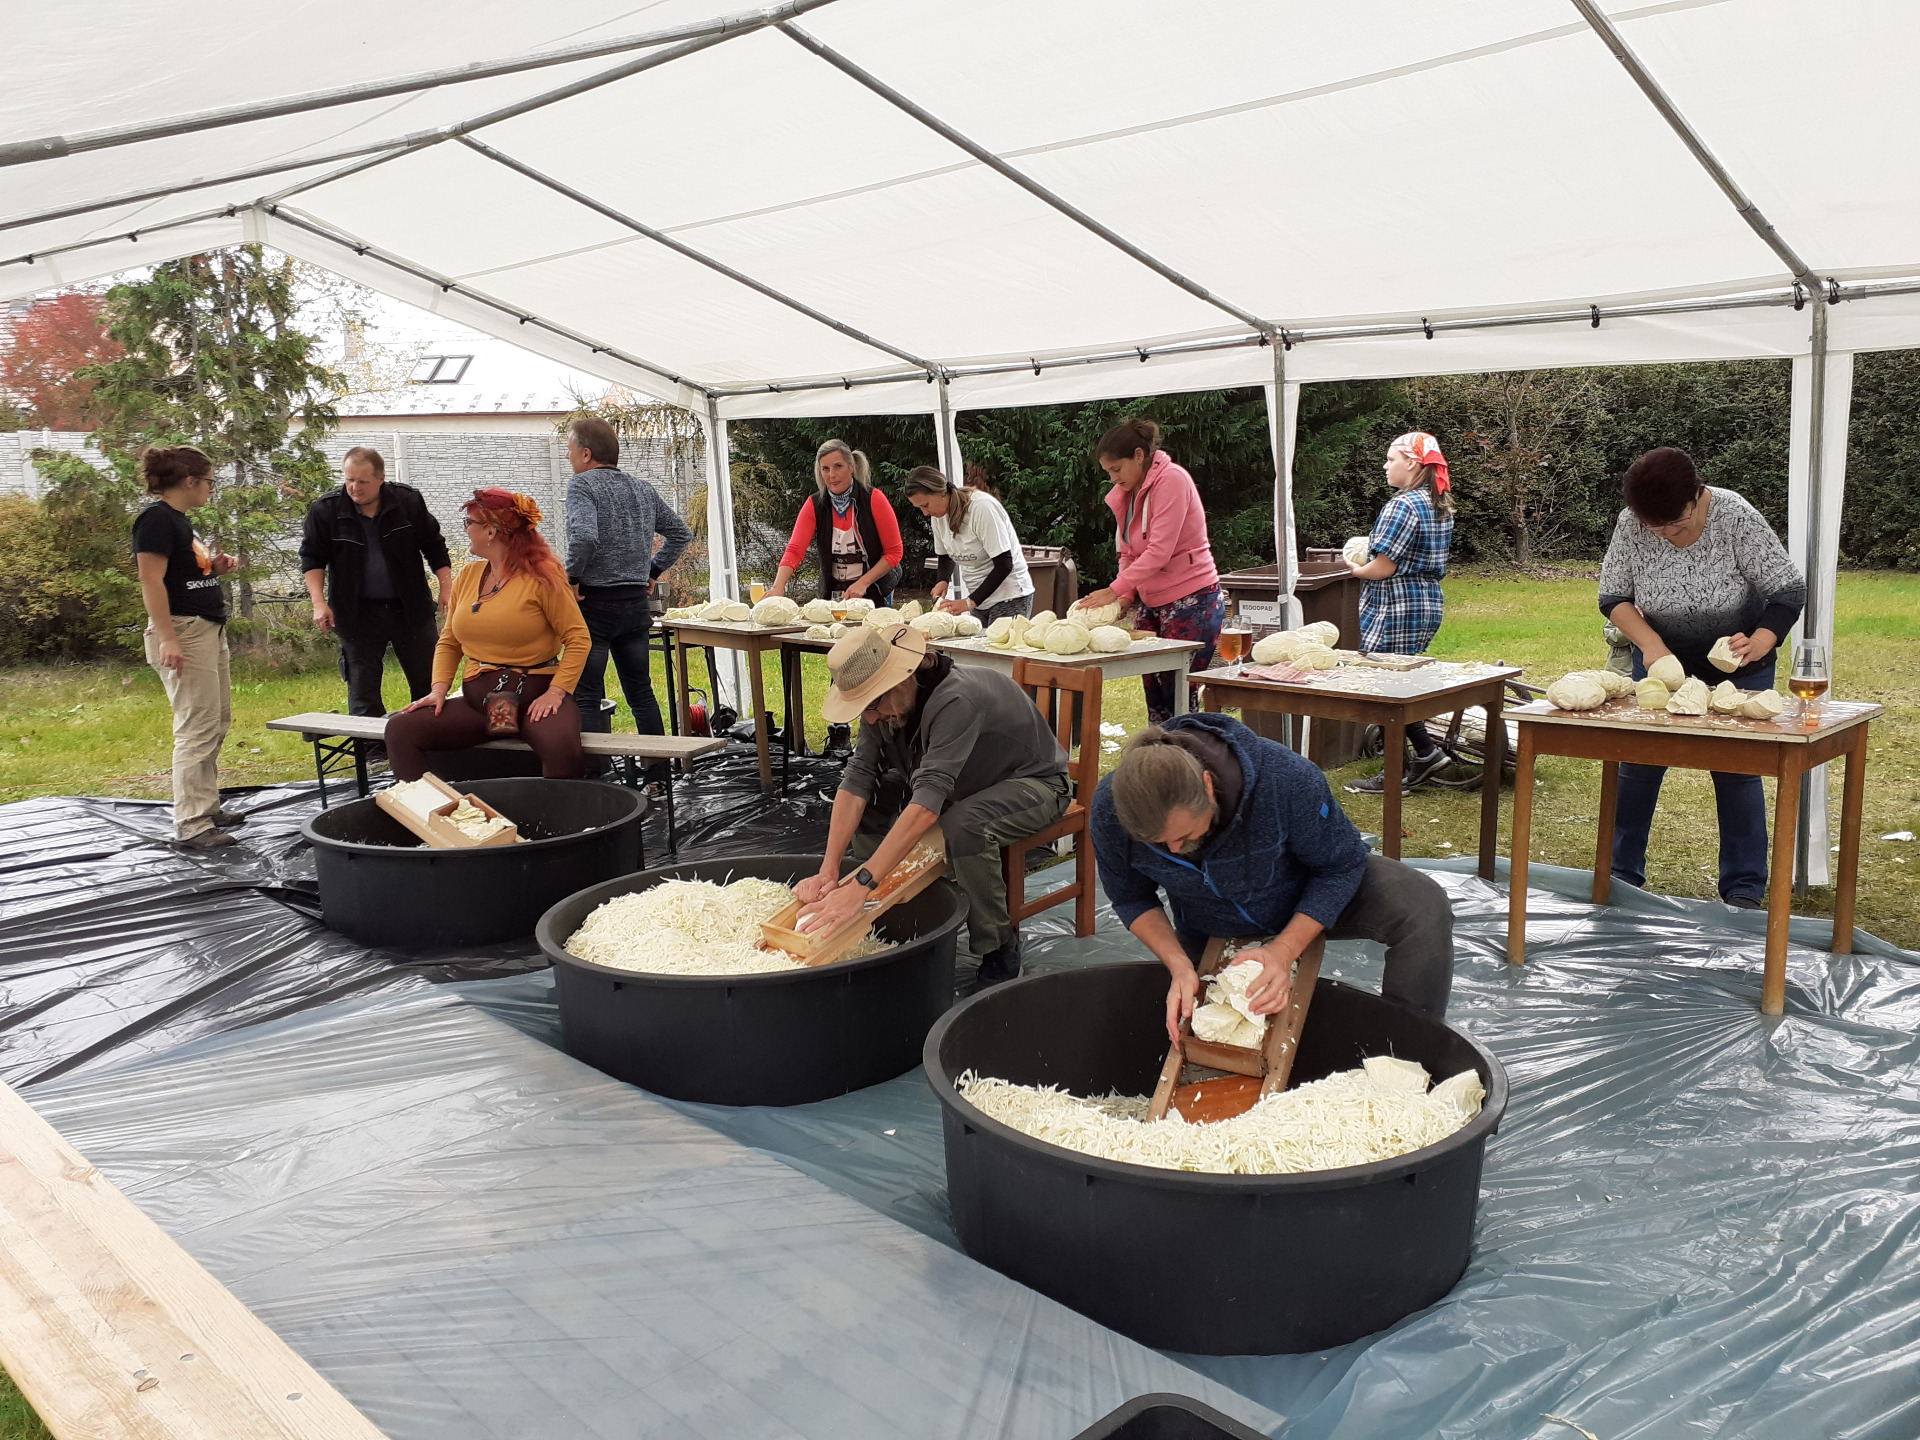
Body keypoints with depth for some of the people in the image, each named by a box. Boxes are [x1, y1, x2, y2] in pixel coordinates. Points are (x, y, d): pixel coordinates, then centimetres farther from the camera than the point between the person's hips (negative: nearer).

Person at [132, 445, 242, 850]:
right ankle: (190, 825, -9)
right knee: (197, 727, -11)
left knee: (218, 722, 16)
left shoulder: (179, 519, 16)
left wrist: (215, 568, 6)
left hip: (209, 630, 11)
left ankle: (207, 806, 27)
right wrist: (167, 639, -26)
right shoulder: (156, 519, -13)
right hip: (184, 632, -11)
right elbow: (152, 581, -20)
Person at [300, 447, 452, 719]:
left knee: (430, 683, 6)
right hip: (357, 613, -1)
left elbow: (435, 547, 4)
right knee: (362, 688, 1)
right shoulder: (324, 510, -6)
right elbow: (312, 558, 0)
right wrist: (319, 602, -11)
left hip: (412, 608, 1)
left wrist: (446, 588, -4)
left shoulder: (409, 501, -4)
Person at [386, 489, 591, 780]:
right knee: (399, 729, -14)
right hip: (478, 699, 6)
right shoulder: (468, 576, 12)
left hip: (536, 694, -5)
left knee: (560, 746, -38)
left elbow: (579, 638, -7)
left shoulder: (541, 576, -5)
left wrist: (555, 692, -18)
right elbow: (448, 642, 17)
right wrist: (439, 689, 0)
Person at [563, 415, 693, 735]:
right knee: (641, 692, 14)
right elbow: (681, 532, 18)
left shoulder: (581, 485, -10)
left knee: (587, 696, -2)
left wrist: (571, 578, -14)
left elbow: (584, 537, -27)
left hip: (594, 603, -6)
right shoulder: (643, 488, 11)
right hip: (636, 602, 7)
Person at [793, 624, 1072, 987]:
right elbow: (858, 777, -18)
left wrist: (859, 886, -51)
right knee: (868, 801, -10)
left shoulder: (957, 700, -38)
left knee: (962, 825, -37)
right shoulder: (883, 699, -14)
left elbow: (927, 804, -46)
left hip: (1033, 782, -7)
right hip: (961, 785, 8)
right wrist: (828, 872, -29)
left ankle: (999, 949, -15)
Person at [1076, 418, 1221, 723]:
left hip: (1192, 601, -8)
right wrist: (1126, 596, -1)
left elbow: (1160, 550, -21)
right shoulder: (1124, 494, 12)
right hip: (1152, 603, 8)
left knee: (1179, 695, -8)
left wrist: (1115, 590, -21)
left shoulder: (1172, 480, -13)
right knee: (1153, 691, 4)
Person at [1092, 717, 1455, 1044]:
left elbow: (1341, 865, -23)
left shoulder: (1286, 778, -41)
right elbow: (1131, 898, -13)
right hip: (1211, 932, 2)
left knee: (1422, 907, -27)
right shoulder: (1110, 808, -33)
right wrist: (1179, 965, -29)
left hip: (1309, 900, -2)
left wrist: (1284, 951, -33)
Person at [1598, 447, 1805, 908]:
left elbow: (1789, 592, -21)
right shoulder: (1631, 525, -18)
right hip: (1663, 659, 2)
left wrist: (1758, 645, -36)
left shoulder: (1735, 516, -25)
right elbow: (1613, 597, -9)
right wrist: (1650, 643, -24)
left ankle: (1744, 890, 12)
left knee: (1737, 771, 2)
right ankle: (1621, 873, 19)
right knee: (1638, 764, 5)